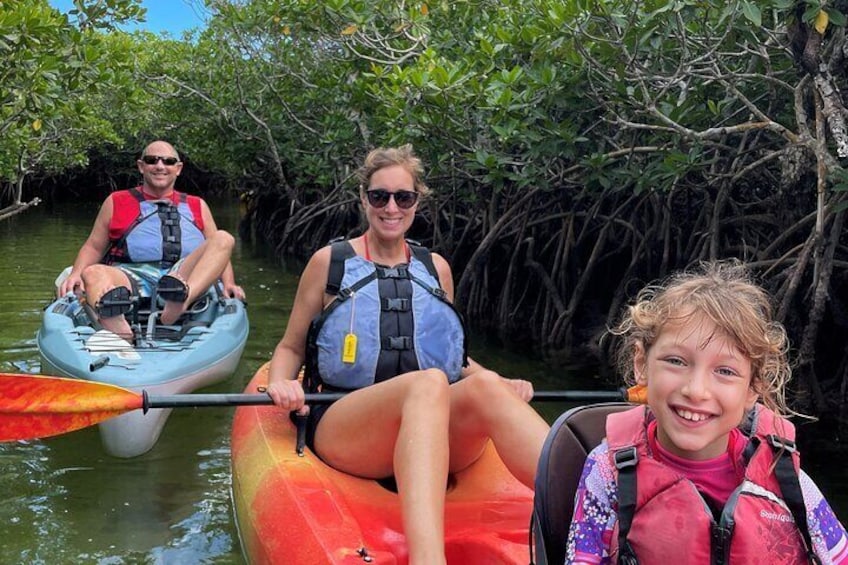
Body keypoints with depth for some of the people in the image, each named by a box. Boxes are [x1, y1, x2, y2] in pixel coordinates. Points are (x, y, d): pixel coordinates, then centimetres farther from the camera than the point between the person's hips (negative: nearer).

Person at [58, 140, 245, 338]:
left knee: (223, 239, -21)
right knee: (93, 274, -31)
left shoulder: (197, 206, 26)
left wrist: (228, 284, -1)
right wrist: (76, 274, -1)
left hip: (187, 277, 1)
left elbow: (220, 249, 18)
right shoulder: (117, 202, 24)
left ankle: (181, 298, -47)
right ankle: (124, 339, -61)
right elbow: (94, 247, 20)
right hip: (131, 276, 0)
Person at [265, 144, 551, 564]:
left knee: (485, 386, -32)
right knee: (427, 385, -37)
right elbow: (290, 348, 15)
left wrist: (501, 383, 9)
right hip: (342, 427, -3)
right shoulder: (330, 262, 10)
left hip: (440, 437, 3)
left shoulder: (436, 269, 19)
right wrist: (281, 382, -8)